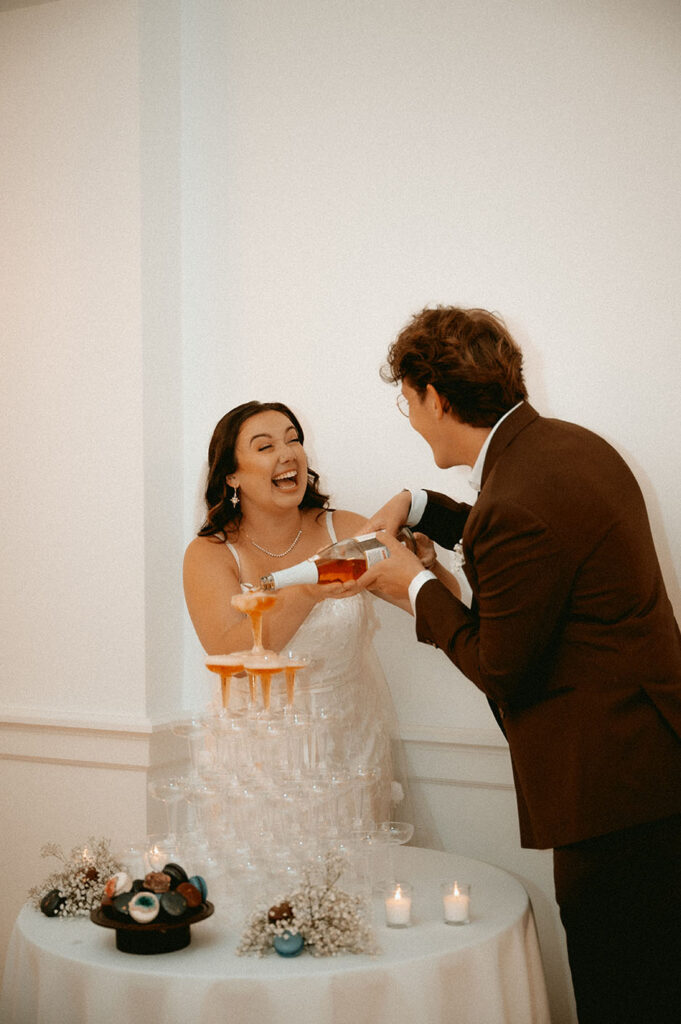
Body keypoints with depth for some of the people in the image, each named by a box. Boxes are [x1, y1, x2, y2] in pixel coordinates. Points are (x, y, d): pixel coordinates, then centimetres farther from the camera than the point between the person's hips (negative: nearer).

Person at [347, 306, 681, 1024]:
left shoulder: (518, 504, -26)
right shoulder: (569, 442, 5)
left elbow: (500, 669, -17)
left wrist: (417, 586, -3)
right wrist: (418, 508, 18)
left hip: (615, 779, -10)